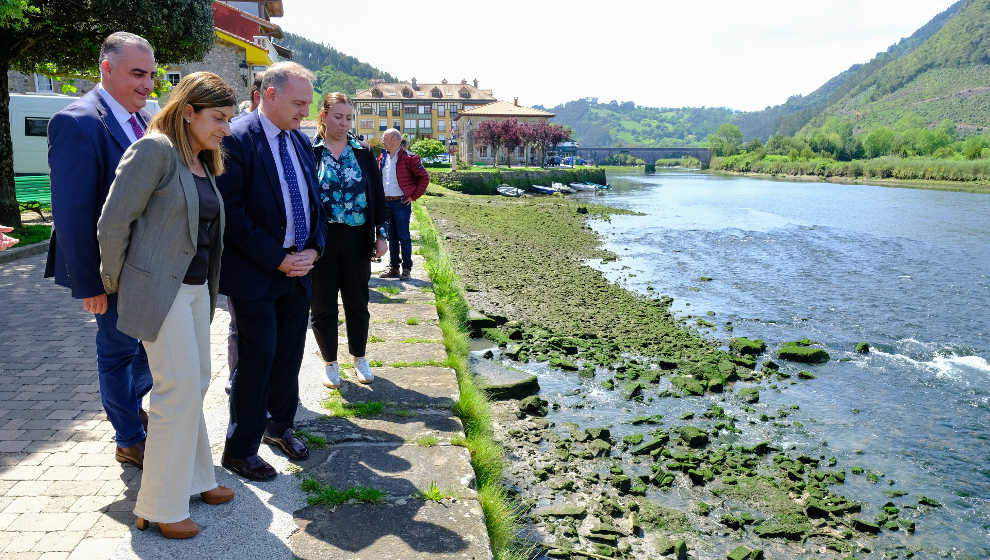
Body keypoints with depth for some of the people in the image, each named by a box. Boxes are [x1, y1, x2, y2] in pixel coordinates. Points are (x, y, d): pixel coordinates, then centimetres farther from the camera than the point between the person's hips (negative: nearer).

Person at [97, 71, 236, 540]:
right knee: (180, 390, -5)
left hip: (197, 286, 9)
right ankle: (159, 507, 10)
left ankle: (193, 478, 31)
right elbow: (112, 224, -14)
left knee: (195, 384, 15)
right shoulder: (155, 150, -14)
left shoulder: (204, 162, 12)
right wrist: (115, 283, -4)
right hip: (161, 288, -8)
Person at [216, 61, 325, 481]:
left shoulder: (301, 142, 10)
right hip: (255, 273, -7)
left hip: (298, 269, 7)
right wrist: (276, 259, -17)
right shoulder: (237, 140, -13)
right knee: (257, 357, -1)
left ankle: (280, 425, 35)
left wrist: (313, 249, 1)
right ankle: (239, 449, 15)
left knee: (290, 353, 15)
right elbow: (231, 213, -17)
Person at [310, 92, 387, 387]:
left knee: (358, 302, 12)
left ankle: (359, 358, 29)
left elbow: (377, 195, 8)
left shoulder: (363, 153, 6)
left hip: (357, 241, 2)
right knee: (323, 306, 7)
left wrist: (380, 234, 2)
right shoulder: (308, 152, -2)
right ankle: (330, 363, 24)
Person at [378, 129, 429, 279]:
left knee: (403, 237, -2)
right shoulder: (382, 158, 12)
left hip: (401, 203, -6)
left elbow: (424, 177, -6)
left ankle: (407, 268, 7)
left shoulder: (408, 158, -8)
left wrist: (414, 195, -8)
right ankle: (393, 268, 19)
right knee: (391, 237, 11)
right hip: (386, 203, 6)